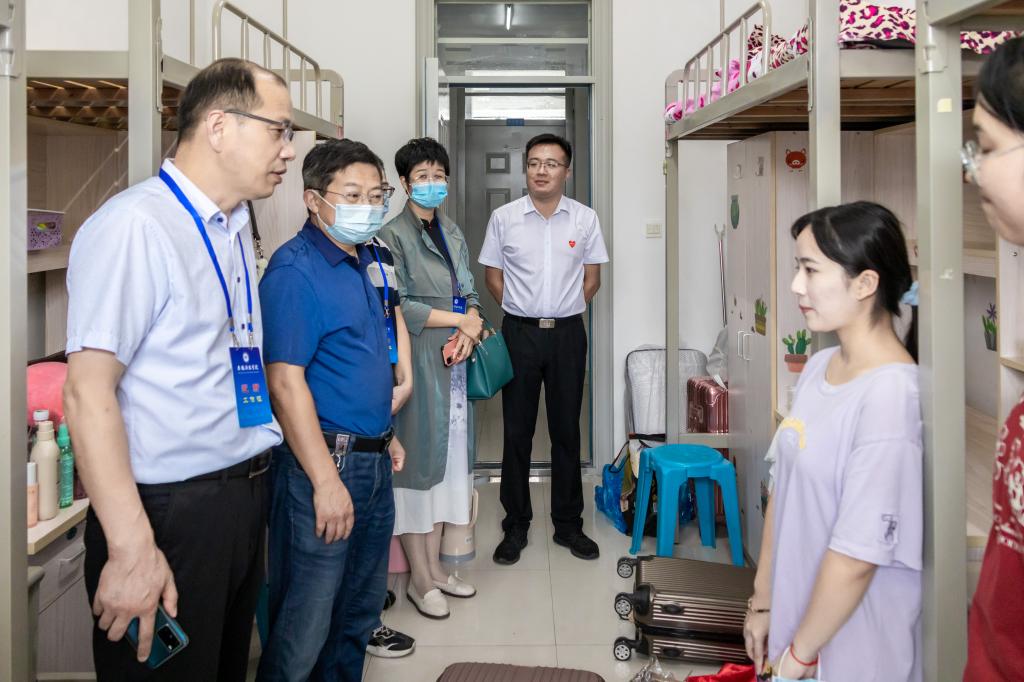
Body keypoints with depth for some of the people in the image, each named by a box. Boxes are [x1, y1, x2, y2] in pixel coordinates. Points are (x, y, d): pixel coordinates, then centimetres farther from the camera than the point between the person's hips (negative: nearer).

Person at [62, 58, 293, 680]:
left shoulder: (235, 228, 12)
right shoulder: (134, 227, -17)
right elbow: (88, 392, -22)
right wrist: (132, 548, -25)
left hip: (244, 498, 9)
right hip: (170, 512, -9)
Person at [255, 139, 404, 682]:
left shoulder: (361, 261, 12)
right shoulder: (296, 270, -15)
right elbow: (286, 382, -21)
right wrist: (327, 480, -23)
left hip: (372, 462, 9)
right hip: (323, 462, -9)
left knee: (360, 612, 19)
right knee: (305, 625, 1)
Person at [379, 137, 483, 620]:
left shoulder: (452, 233, 15)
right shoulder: (393, 236, -7)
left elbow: (468, 293, 13)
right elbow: (397, 306, -15)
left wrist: (468, 333, -7)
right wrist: (459, 320, -11)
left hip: (453, 362, 7)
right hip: (416, 360, -7)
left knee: (447, 459, 11)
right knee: (417, 461, -2)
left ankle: (434, 566, 23)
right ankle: (419, 579, 9)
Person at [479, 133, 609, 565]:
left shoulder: (585, 219, 2)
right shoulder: (504, 218, 0)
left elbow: (591, 278, 8)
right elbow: (493, 277, 7)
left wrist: (563, 310, 3)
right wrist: (523, 311, 3)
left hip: (567, 334, 1)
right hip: (519, 333, 0)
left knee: (567, 431, 8)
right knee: (517, 432, 5)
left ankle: (568, 525, 20)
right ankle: (516, 526, 16)